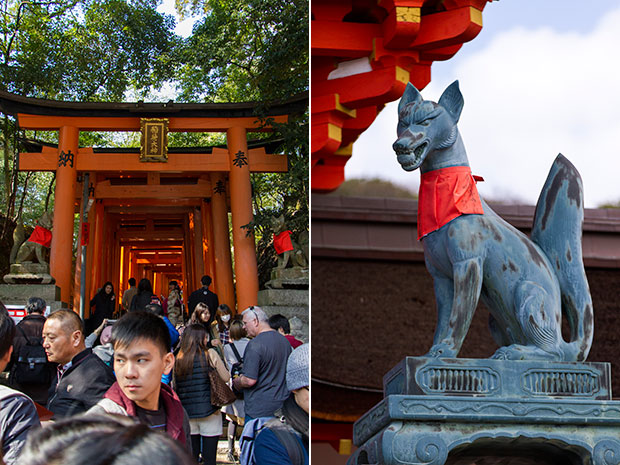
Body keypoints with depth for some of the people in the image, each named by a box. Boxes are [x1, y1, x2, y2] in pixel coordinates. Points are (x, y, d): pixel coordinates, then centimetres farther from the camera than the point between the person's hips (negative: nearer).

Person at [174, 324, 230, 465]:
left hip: (187, 411, 4)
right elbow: (225, 378, -5)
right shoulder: (210, 354, -6)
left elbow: (175, 386, 9)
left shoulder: (179, 358, 4)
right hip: (208, 411, -4)